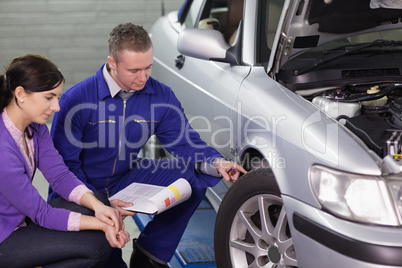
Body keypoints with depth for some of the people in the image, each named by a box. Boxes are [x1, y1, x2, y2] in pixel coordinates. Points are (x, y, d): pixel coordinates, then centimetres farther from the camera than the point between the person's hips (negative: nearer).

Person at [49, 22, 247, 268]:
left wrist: (216, 163, -26)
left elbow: (186, 142, -4)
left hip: (125, 182, 5)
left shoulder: (161, 96, -9)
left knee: (196, 175, -14)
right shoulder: (76, 100, -20)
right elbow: (64, 163, -16)